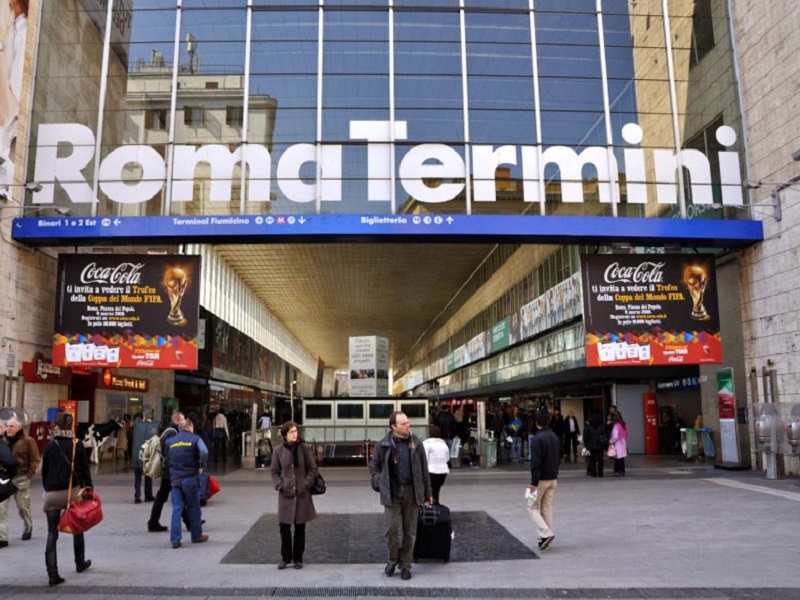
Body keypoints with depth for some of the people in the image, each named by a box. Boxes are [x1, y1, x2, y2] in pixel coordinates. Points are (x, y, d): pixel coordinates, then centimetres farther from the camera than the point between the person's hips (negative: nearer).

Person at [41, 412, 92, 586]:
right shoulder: (77, 445, -4)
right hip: (73, 491, 0)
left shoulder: (50, 445, 0)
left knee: (52, 534, 2)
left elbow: (44, 471, 5)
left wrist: (47, 488, 16)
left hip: (52, 493, 0)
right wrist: (89, 490, 6)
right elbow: (85, 470, -2)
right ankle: (80, 563, 33)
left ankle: (52, 573, -6)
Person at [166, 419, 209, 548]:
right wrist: (201, 466, -6)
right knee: (194, 508, 9)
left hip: (175, 479, 3)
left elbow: (167, 460, 13)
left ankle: (175, 539, 0)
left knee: (176, 509, 4)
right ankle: (197, 536, 19)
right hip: (191, 478, -3)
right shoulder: (195, 439, -3)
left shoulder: (170, 441, 10)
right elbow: (204, 452, -19)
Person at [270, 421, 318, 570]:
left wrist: (306, 484, -10)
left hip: (302, 494, 0)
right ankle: (285, 558, 20)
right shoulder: (279, 451, 0)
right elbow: (274, 471, 8)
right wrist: (280, 485, -7)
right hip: (286, 495, 0)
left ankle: (298, 558, 21)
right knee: (284, 527, 2)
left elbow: (313, 469, 2)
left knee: (300, 527, 7)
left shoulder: (305, 448, -2)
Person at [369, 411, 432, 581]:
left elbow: (424, 469, 7)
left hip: (412, 492, 1)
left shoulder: (416, 443, 2)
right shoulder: (383, 445, -2)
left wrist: (428, 492, 8)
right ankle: (393, 559, 23)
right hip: (392, 494, -1)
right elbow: (373, 465, 11)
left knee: (410, 532, 8)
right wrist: (379, 483, -3)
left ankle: (405, 565, 23)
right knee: (392, 529, -2)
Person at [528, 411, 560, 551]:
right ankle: (547, 538, 14)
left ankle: (546, 534, -11)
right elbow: (558, 458, 15)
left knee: (533, 507, 4)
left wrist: (533, 482, -19)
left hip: (541, 479, -7)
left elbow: (535, 462, -21)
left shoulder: (537, 438, -17)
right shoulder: (555, 437, 8)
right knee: (547, 508, 13)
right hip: (553, 478, 7)